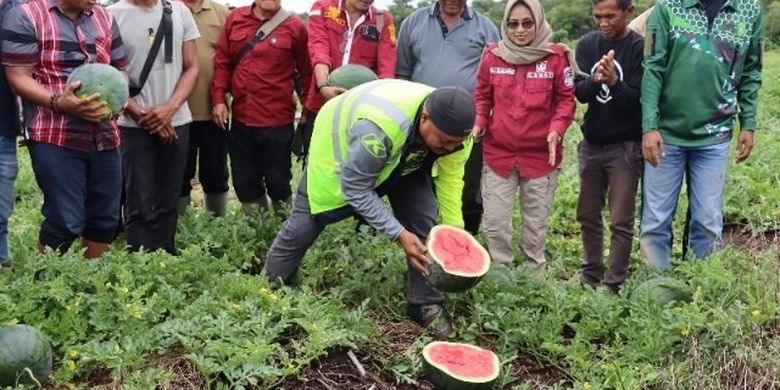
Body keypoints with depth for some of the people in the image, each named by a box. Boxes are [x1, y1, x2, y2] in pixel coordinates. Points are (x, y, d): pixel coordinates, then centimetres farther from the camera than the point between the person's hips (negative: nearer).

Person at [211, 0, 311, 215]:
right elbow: (222, 63, 8)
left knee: (278, 182, 8)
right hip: (241, 119, 4)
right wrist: (218, 99, 0)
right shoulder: (235, 18, 4)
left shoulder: (294, 26, -6)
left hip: (278, 121, -4)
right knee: (244, 182, 13)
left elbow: (307, 73, 0)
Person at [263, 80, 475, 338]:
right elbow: (356, 190, -35)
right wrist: (399, 234, -37)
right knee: (304, 225, 4)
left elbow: (451, 177, -14)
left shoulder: (452, 126, -28)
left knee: (424, 221, -12)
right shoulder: (378, 127, -47)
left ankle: (426, 304, 2)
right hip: (337, 147, -4)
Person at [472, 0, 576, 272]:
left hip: (541, 155, -1)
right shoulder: (492, 56, -1)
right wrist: (479, 123, -7)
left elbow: (566, 99, -2)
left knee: (536, 223, 14)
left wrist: (557, 129, -18)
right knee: (495, 222, 5)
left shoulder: (556, 56, -8)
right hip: (498, 152, 2)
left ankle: (534, 272, 32)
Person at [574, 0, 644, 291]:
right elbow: (580, 93, -7)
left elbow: (637, 101, -14)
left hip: (625, 146, -5)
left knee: (620, 221, -1)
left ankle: (613, 284, 7)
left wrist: (614, 81, -31)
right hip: (591, 144, 5)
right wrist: (596, 79, -28)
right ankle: (590, 274, 27)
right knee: (588, 215, 13)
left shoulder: (640, 47, -10)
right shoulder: (587, 45, 3)